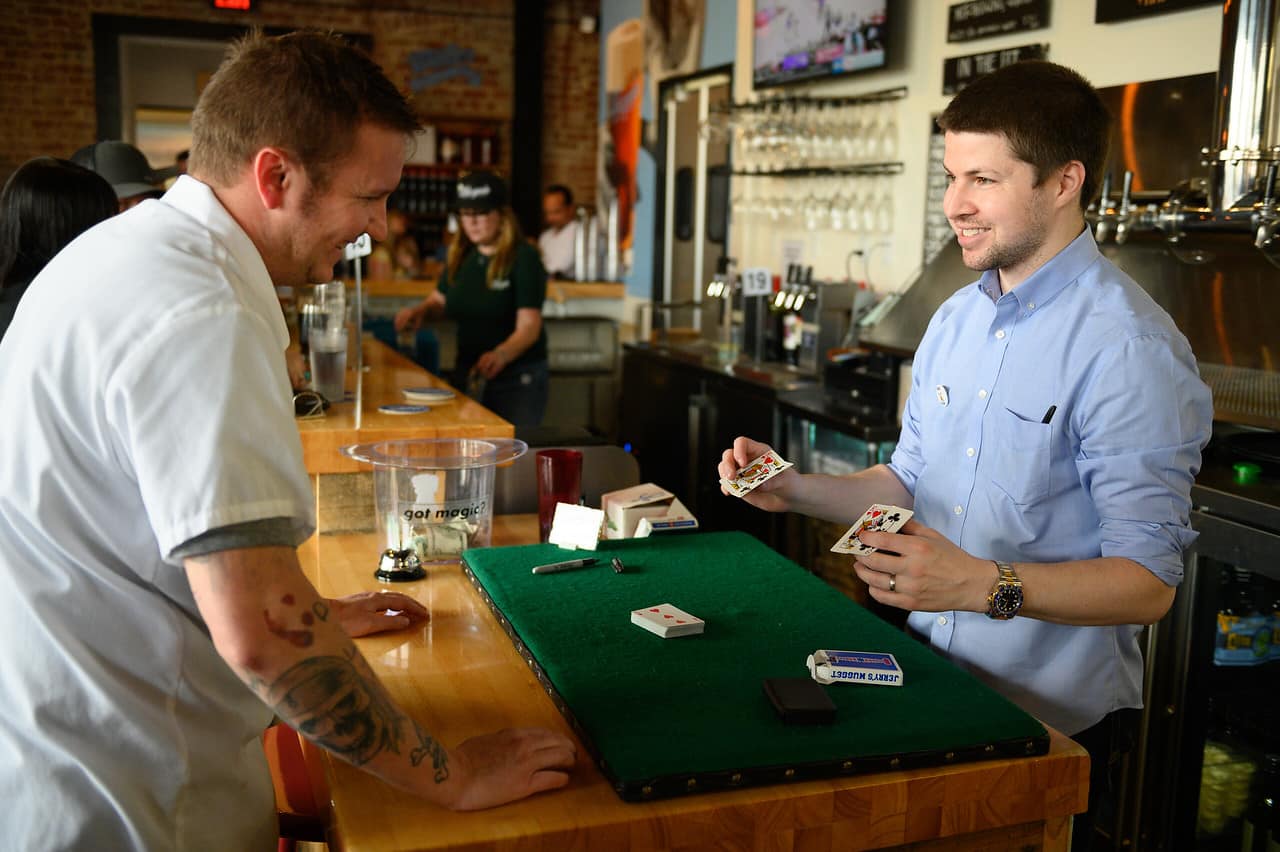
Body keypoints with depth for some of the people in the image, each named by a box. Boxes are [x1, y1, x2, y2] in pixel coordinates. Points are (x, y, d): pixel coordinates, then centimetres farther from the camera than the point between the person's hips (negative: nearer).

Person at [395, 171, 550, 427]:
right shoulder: (460, 255, 6)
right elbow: (440, 299, 20)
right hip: (467, 372, 6)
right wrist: (420, 310, -4)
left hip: (517, 378, -6)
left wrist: (500, 356, -40)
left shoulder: (523, 258, -13)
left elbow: (529, 327, -21)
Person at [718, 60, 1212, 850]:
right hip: (934, 681, 7)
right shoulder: (955, 319, 5)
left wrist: (985, 585, -36)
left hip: (1051, 720, -7)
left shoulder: (1129, 347, -21)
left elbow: (1149, 582, -23)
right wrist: (797, 489, -2)